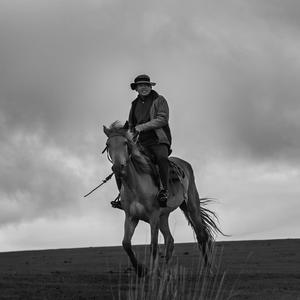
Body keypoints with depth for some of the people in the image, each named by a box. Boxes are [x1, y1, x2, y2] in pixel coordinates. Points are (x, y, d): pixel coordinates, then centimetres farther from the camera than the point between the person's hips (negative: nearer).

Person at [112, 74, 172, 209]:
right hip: (141, 143, 5)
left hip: (158, 141, -5)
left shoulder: (159, 100, 5)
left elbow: (163, 119, -10)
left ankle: (164, 188, -29)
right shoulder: (135, 104, 20)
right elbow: (131, 126, 29)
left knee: (162, 158, -38)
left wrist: (142, 127, -16)